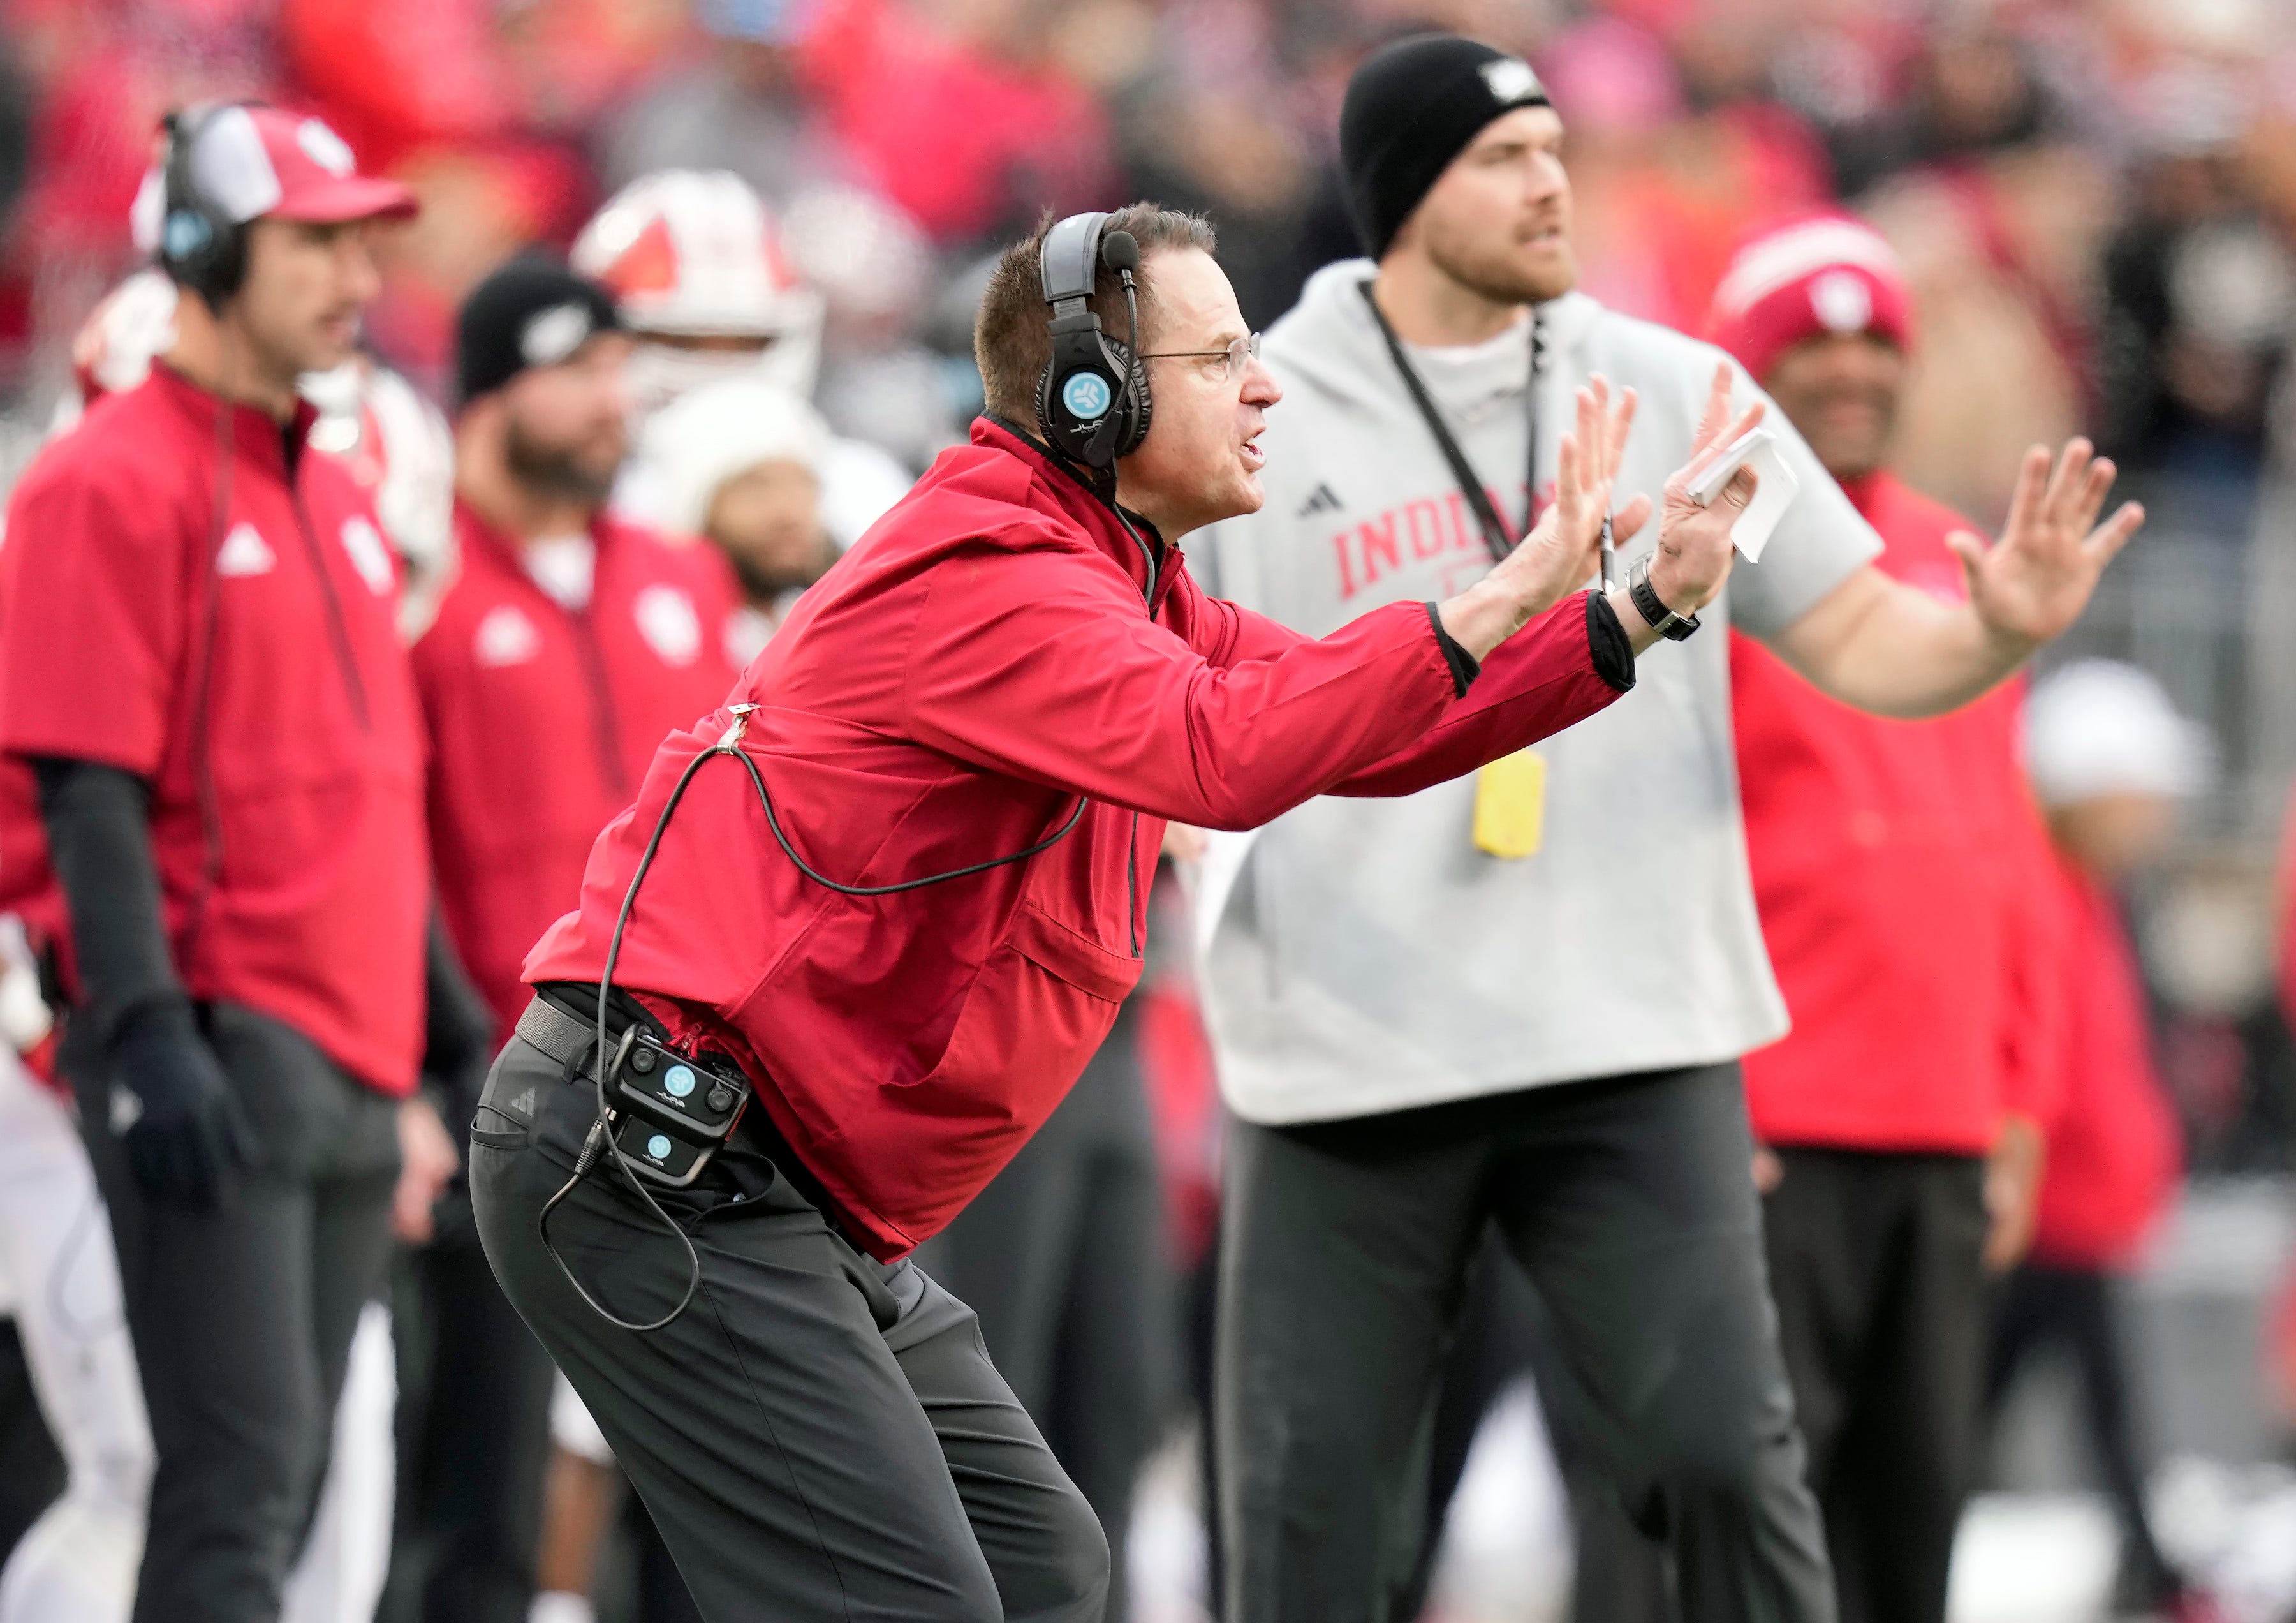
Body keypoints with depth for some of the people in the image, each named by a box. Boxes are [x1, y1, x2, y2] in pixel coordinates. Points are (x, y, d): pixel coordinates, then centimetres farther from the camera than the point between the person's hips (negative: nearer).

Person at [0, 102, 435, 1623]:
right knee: (244, 1463, -14)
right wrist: (152, 1037, -21)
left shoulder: (338, 499, 19)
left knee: (283, 1483, 9)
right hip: (218, 1043, -9)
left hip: (350, 1067, 9)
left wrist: (417, 1066, 22)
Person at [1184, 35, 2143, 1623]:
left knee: (1724, 1450, -8)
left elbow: (1860, 639, 6)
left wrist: (2000, 628, -14)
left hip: (1637, 1045, 1)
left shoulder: (1678, 397, 4)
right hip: (1347, 1072, -1)